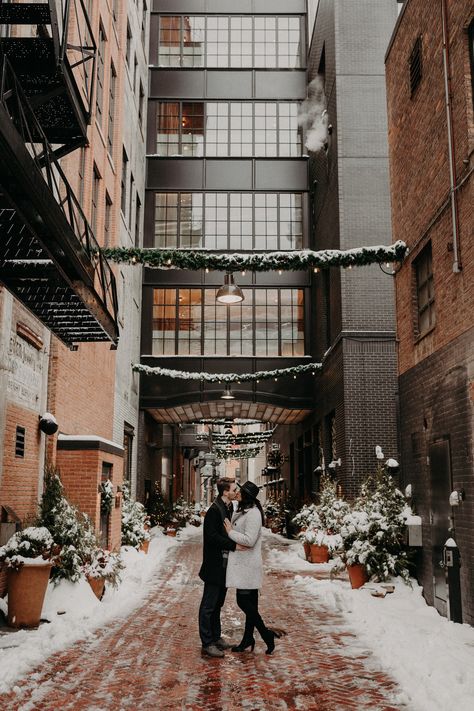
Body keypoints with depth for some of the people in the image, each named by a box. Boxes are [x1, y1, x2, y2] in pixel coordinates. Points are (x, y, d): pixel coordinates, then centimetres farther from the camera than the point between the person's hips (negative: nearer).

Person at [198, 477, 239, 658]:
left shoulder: (229, 509, 11)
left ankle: (216, 637, 30)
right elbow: (212, 536, -24)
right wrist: (234, 545, -26)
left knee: (218, 603, 19)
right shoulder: (214, 511, -17)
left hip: (224, 565, 9)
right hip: (214, 566, -9)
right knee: (209, 605, 0)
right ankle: (207, 643, 7)